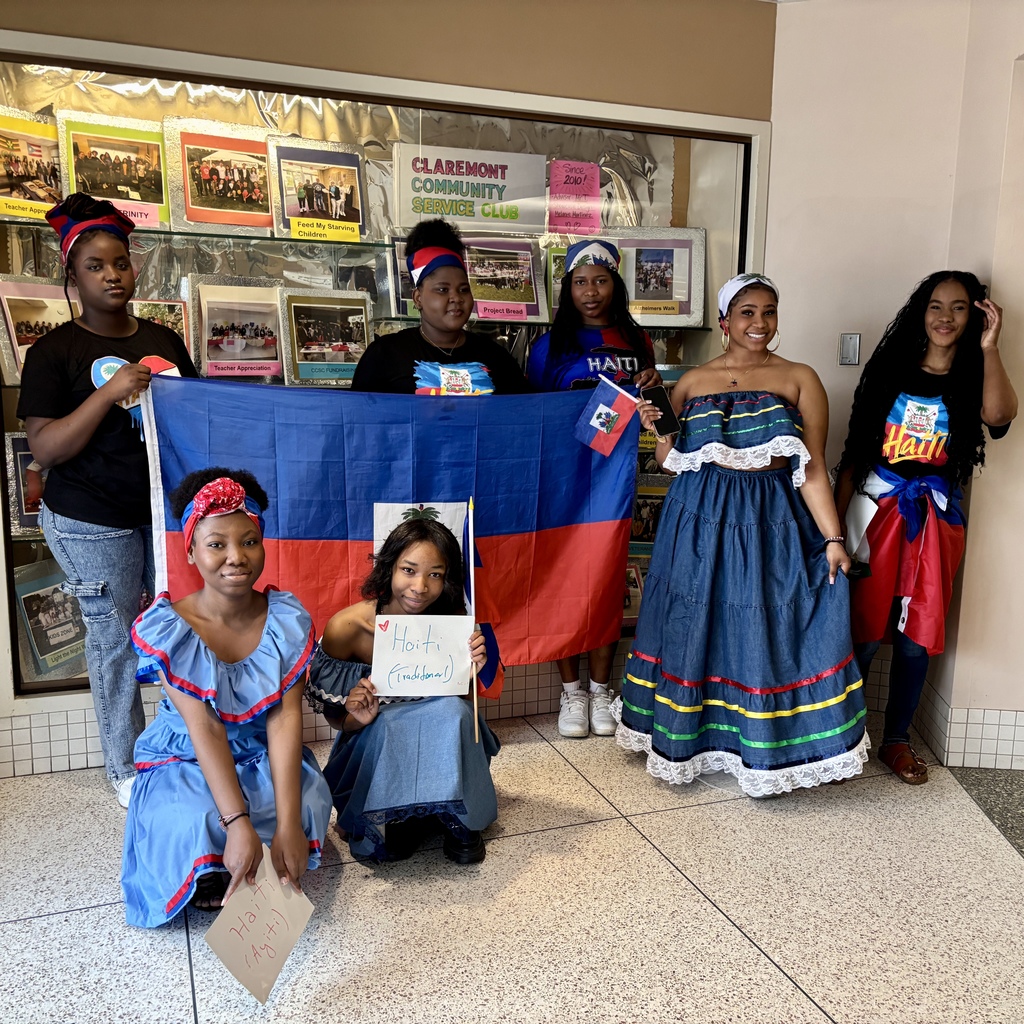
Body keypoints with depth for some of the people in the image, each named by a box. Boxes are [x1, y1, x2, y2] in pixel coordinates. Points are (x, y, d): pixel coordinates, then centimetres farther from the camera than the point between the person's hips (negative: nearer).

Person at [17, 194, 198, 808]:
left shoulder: (164, 341, 10)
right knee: (115, 641, 6)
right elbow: (45, 448, -11)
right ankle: (127, 769, 24)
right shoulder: (55, 351, -3)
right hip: (93, 523, -3)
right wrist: (110, 392, -20)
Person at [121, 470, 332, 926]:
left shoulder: (288, 620, -13)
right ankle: (210, 884, 1)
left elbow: (284, 720, -19)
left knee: (307, 805, -28)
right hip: (186, 762, -1)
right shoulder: (165, 628, -17)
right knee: (192, 827, -30)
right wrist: (238, 821, -33)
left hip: (265, 757, 1)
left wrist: (288, 823, -29)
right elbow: (205, 729, -23)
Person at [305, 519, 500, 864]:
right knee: (387, 723, -33)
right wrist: (357, 718, -31)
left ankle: (461, 822, -8)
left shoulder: (452, 622, -15)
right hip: (373, 747, -1)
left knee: (453, 711, -30)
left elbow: (458, 699, -3)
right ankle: (398, 818, -5)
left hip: (440, 748, 2)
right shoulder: (346, 627, -20)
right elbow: (337, 719, -7)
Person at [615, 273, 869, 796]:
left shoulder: (800, 379, 2)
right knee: (693, 626, 8)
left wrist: (832, 538, -10)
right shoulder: (691, 382, 7)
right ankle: (685, 736, 27)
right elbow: (671, 460, 9)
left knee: (767, 630, 1)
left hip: (772, 522, -1)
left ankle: (764, 747, 19)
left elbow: (813, 469, -2)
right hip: (700, 520, 2)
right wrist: (657, 427, -10)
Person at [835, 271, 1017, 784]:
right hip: (876, 510, -1)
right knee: (862, 631, 1)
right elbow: (853, 452, 1)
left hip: (936, 517, 1)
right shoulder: (891, 369, 3)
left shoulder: (972, 380, 4)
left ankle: (896, 740, 23)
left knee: (915, 638, 7)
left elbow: (999, 416, -21)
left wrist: (988, 348, -19)